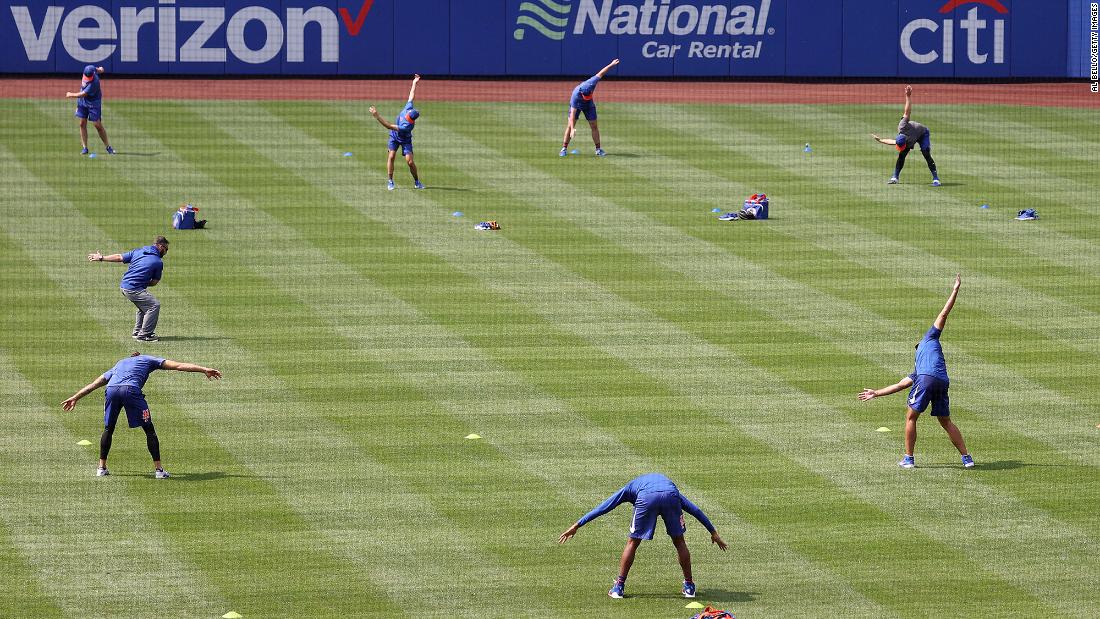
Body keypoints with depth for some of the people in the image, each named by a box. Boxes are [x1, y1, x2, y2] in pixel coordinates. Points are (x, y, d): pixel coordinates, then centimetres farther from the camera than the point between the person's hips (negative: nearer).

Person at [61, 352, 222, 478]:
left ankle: (101, 467, 22)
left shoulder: (119, 364, 39)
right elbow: (178, 366, 24)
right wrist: (204, 370, 24)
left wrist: (75, 397, 39)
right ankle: (158, 469, 6)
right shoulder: (148, 360, 31)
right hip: (131, 390, -3)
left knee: (108, 429, 22)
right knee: (149, 429, 8)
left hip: (112, 390, 3)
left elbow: (95, 384, 37)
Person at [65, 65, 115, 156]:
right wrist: (100, 70, 30)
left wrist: (71, 95, -15)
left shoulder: (94, 83, -34)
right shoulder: (91, 68, -14)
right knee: (82, 124, 3)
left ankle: (108, 147, 6)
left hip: (93, 103, -7)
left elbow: (82, 95, -28)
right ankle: (84, 147, 8)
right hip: (82, 102, 7)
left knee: (98, 125, -6)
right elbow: (99, 70, 9)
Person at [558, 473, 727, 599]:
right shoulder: (669, 482, 43)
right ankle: (689, 587, 26)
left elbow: (603, 508, 36)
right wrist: (713, 532, 50)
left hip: (647, 498, -2)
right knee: (679, 542, 20)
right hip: (670, 494, 2)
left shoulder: (630, 487, 39)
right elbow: (695, 510, 44)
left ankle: (619, 587, 18)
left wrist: (577, 525, 38)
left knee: (633, 542, 15)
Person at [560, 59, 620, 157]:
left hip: (589, 105, 3)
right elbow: (572, 113, -40)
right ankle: (564, 149, -7)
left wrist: (611, 65, -8)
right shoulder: (575, 95, -41)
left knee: (594, 126, 1)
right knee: (569, 126, -12)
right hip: (576, 105, -3)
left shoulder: (591, 83, -35)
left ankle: (598, 149, 6)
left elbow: (601, 73, -16)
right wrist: (572, 129, -47)